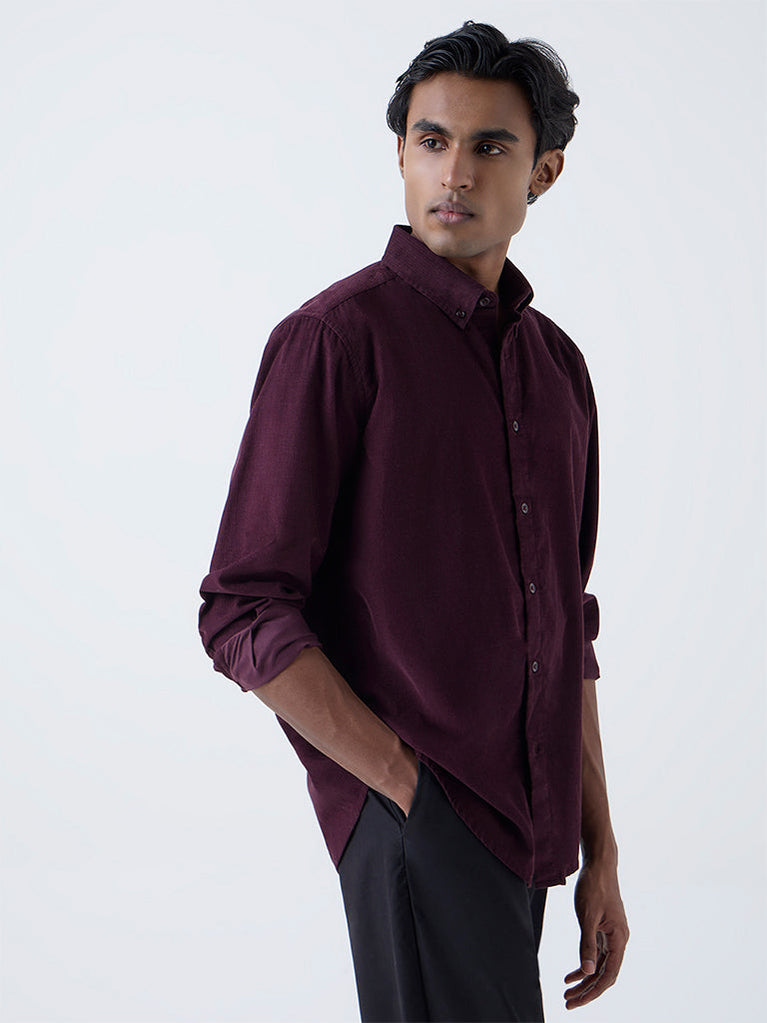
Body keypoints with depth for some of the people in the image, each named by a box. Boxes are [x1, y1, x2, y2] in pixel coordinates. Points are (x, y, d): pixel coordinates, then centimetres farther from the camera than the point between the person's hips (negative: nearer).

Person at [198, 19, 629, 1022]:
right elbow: (246, 615, -12)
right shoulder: (336, 337, -8)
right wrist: (411, 790, -14)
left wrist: (600, 850, 14)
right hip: (418, 827, -6)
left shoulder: (558, 365, 12)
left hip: (523, 828, 6)